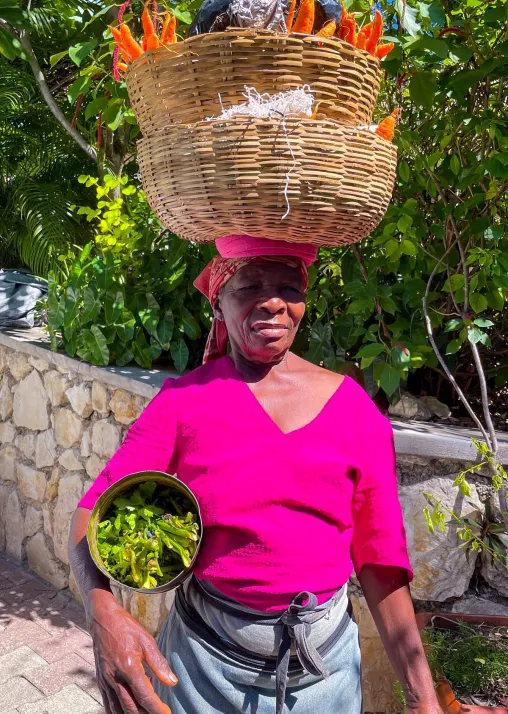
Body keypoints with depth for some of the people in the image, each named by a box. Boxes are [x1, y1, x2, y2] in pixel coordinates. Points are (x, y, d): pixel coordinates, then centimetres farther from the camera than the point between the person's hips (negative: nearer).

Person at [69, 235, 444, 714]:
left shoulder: (354, 410, -8)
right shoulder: (184, 400, -11)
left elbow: (378, 557, -4)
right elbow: (97, 512, -13)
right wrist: (103, 613, -31)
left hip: (324, 665, 2)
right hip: (208, 659, -1)